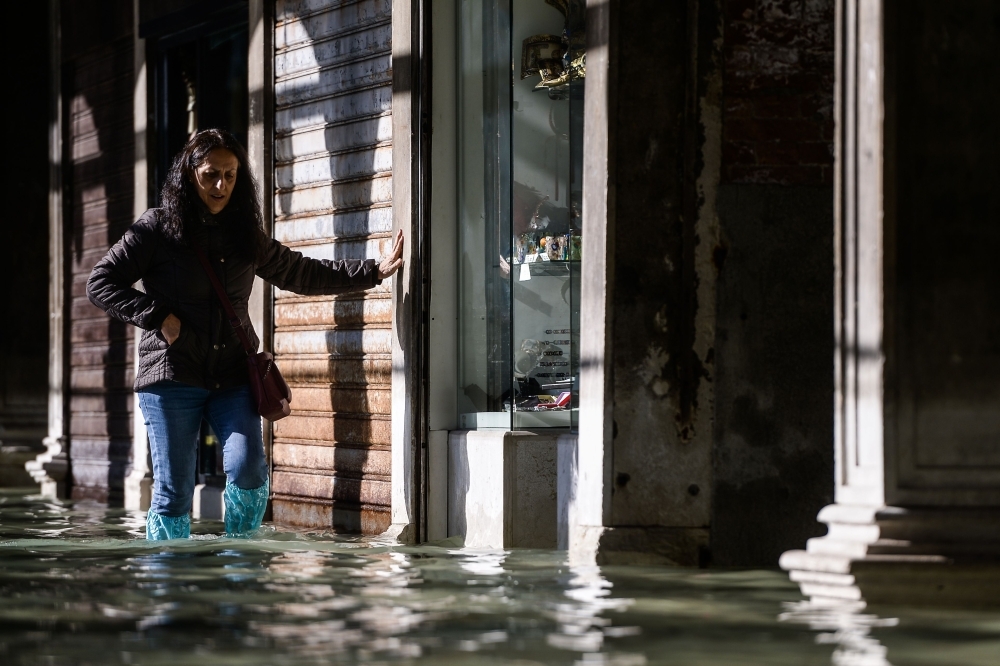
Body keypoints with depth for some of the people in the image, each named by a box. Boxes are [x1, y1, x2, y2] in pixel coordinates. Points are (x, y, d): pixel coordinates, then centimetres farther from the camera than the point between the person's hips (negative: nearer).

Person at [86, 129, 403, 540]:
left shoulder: (246, 236, 12)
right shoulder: (157, 229, -1)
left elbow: (301, 274, 24)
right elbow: (100, 283, -2)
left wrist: (374, 272, 21)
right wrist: (158, 316, -11)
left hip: (233, 378, 3)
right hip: (171, 378, -3)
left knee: (248, 470, -16)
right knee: (172, 490, -3)